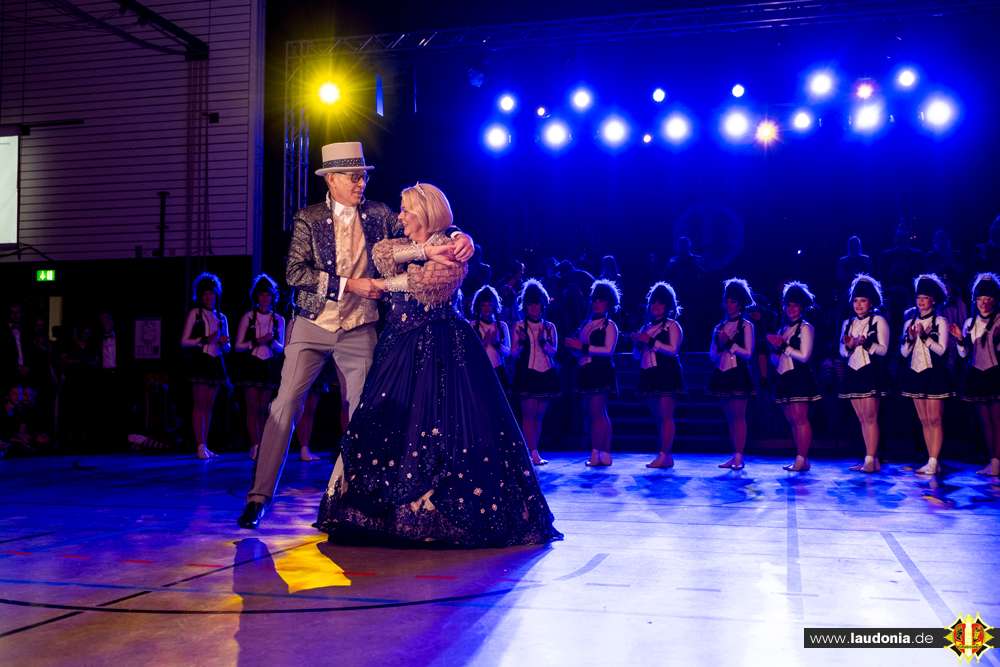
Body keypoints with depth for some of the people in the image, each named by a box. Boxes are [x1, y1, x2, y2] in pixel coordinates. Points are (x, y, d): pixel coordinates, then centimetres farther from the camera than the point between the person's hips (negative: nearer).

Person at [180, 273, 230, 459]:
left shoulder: (221, 317, 16)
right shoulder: (195, 313, 5)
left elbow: (227, 348, 19)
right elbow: (184, 341, 0)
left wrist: (223, 343, -3)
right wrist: (204, 340, -13)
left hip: (216, 363, 4)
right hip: (199, 362, -4)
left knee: (209, 406, 4)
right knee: (199, 404, -8)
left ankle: (205, 446, 6)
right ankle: (200, 446, -8)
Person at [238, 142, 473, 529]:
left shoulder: (377, 214, 4)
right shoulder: (309, 218, -2)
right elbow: (294, 272, -11)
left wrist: (458, 236, -19)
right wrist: (349, 284, -17)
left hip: (359, 332, 2)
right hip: (312, 327, -2)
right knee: (286, 403, -8)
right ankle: (259, 495, -2)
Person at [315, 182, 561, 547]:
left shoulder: (448, 249, -4)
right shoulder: (405, 244, 17)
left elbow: (424, 280, -18)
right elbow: (380, 252, -3)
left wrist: (384, 283, -3)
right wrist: (424, 250, -13)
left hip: (439, 350, -7)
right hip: (401, 349, 7)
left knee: (443, 426, -9)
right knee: (386, 425, 3)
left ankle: (444, 512, -1)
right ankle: (390, 511, 9)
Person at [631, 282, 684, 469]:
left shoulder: (672, 325, 0)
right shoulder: (646, 327, 18)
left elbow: (673, 350, -14)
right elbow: (637, 355, 20)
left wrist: (650, 341, -17)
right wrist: (637, 343, -2)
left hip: (666, 375, -7)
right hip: (650, 375, 7)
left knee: (666, 416, -10)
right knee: (658, 417, 8)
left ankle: (664, 455, -12)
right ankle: (666, 456, 13)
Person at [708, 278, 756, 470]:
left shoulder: (746, 325, 0)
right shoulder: (719, 327, 14)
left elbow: (748, 353, -7)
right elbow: (712, 355, 12)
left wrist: (731, 343, -16)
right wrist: (721, 346, -7)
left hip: (738, 374, -6)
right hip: (722, 374, 6)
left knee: (739, 416, -6)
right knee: (729, 417, 8)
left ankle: (739, 456, -7)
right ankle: (734, 455, 12)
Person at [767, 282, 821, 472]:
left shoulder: (806, 328, -2)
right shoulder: (783, 329, 20)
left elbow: (804, 356, -12)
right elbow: (775, 360, 22)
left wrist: (784, 346, -10)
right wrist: (776, 348, 1)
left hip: (799, 377, -8)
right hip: (784, 379, 8)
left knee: (800, 419, -11)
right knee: (792, 421, 7)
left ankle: (802, 459, -12)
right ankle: (800, 460, 11)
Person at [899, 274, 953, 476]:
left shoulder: (940, 322, -4)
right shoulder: (910, 322, 10)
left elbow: (941, 349, -11)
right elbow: (904, 352, 7)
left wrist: (925, 336, -21)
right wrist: (910, 338, -10)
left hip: (933, 374, -5)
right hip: (915, 374, 6)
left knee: (935, 420, -6)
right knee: (924, 421, 8)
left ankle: (933, 462, -6)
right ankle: (931, 461, 13)